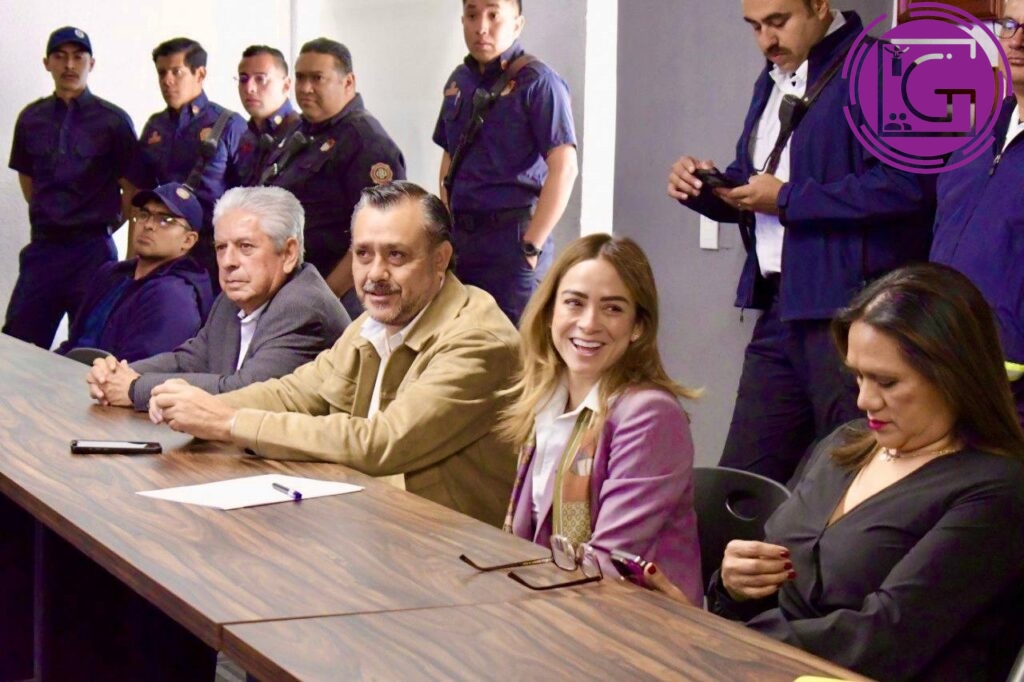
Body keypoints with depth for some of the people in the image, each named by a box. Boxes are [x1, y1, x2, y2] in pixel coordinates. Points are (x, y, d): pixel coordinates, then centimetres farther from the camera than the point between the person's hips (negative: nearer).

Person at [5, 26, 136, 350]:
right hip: (43, 246, 4)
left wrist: (106, 224, 4)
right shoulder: (31, 118, 8)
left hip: (92, 248, -3)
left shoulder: (114, 121, -4)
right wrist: (47, 218, 14)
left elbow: (132, 189, 1)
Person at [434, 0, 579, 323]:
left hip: (511, 234, -7)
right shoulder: (458, 81, 12)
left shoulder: (537, 82, -8)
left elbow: (564, 168, -15)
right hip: (460, 236, 7)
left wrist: (532, 246, -15)